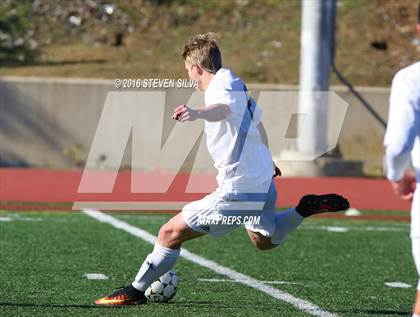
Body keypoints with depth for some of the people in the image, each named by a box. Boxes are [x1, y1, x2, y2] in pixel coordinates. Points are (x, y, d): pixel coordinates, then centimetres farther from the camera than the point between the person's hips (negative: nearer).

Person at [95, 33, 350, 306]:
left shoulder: (221, 87, -18)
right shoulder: (236, 83, 13)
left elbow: (224, 109, -44)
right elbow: (258, 123, 29)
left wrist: (198, 113, -67)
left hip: (239, 191, -10)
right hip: (263, 181, 10)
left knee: (171, 233, -5)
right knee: (264, 240, 35)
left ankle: (136, 291, 2)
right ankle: (307, 208, 20)